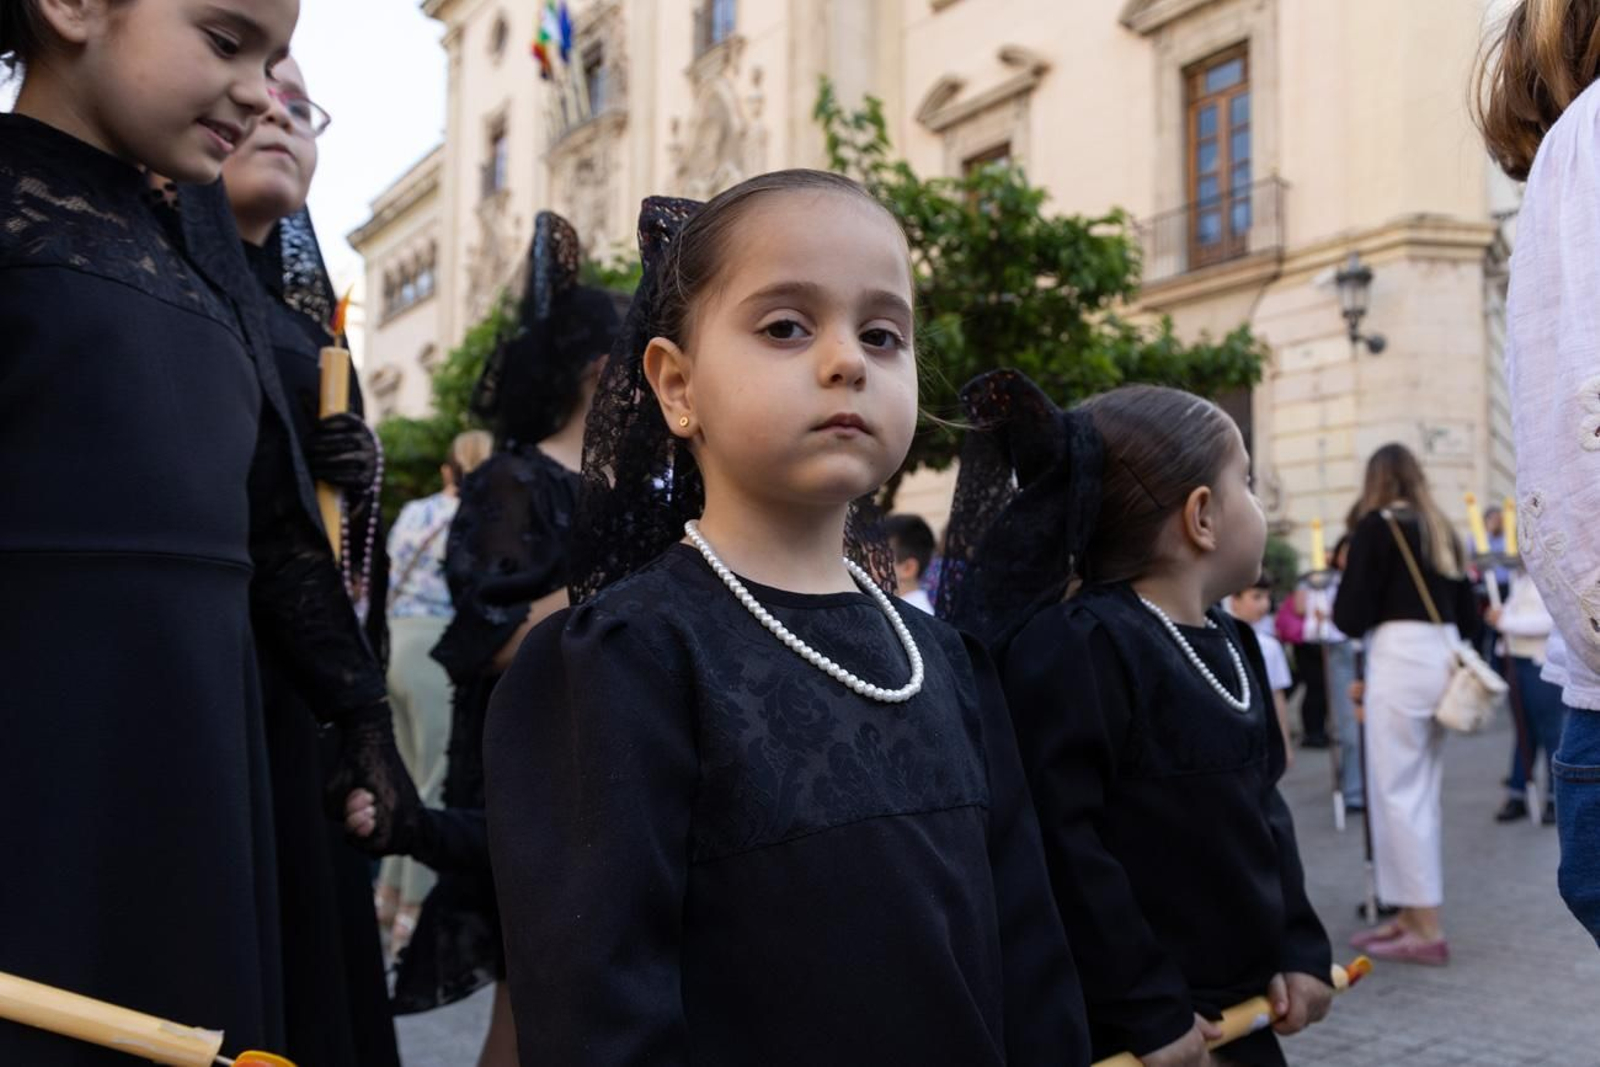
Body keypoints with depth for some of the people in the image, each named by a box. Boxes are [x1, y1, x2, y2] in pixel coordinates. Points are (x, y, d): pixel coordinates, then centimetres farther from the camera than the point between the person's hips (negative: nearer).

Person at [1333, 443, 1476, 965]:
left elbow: (1350, 615, -8)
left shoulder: (1376, 525, -4)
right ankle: (1411, 915, 20)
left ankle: (1427, 931, -1)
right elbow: (1467, 615, 16)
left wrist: (1351, 616, 14)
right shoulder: (1441, 529, 16)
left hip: (1400, 661, -8)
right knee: (1421, 793, 13)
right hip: (1442, 659, 8)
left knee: (1397, 794, -3)